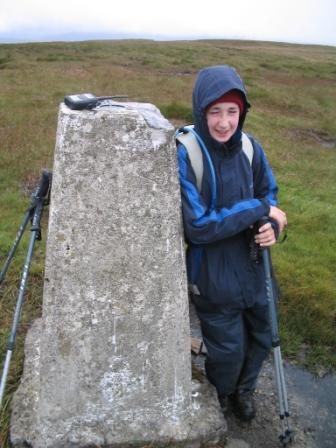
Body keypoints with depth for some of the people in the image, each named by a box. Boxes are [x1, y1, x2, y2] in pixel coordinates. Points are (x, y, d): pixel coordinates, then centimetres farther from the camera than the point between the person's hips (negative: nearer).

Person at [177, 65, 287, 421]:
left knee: (262, 338, 21)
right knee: (228, 349, 13)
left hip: (252, 267, 5)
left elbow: (269, 194, 8)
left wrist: (273, 224, -14)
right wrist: (258, 209, -23)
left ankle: (244, 389, 55)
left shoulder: (249, 148, -6)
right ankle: (219, 399, 50)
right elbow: (199, 227, -27)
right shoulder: (184, 156, -23)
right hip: (212, 276, -5)